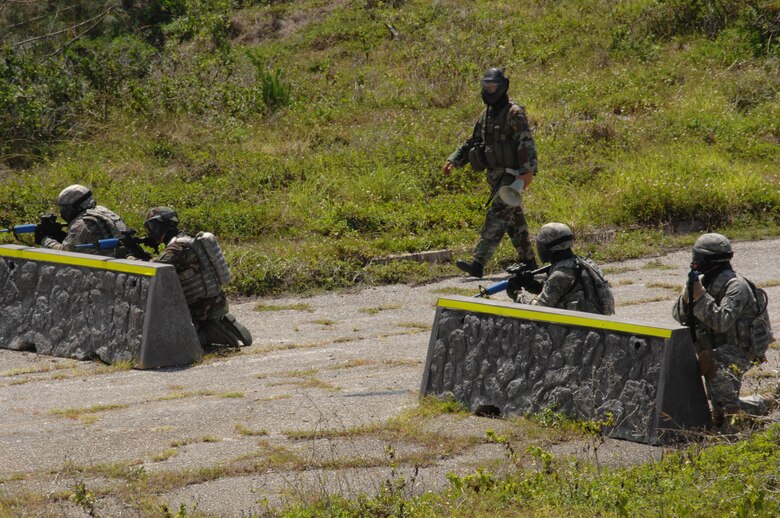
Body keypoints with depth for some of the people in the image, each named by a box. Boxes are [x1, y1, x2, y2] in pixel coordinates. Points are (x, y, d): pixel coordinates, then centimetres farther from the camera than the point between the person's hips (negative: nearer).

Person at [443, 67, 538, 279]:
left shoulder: (514, 113, -12)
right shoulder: (485, 115, 15)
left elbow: (526, 143, -19)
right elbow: (472, 142, 22)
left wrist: (527, 170, -27)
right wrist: (454, 160, 12)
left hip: (511, 174, -9)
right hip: (496, 174, 9)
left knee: (497, 216, -14)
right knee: (515, 219, 14)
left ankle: (478, 263, -22)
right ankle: (528, 261, 23)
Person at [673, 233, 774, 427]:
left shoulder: (735, 286, -19)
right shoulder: (704, 281, 6)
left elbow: (722, 322, -31)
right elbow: (680, 316, 5)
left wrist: (701, 297, -30)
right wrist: (687, 297, -14)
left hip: (739, 350, -9)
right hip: (717, 348, 9)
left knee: (711, 360, -35)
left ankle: (728, 407, -29)